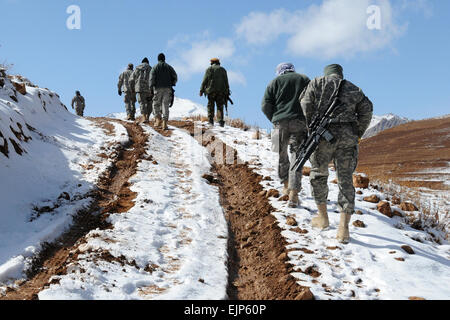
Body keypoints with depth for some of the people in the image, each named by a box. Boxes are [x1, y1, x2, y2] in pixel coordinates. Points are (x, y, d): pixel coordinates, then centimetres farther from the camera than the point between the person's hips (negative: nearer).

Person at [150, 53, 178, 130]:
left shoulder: (155, 67, 4)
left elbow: (152, 78, -8)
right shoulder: (169, 67, 11)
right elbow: (175, 77, 7)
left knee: (156, 104, 12)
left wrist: (151, 88, -5)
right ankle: (164, 124, -8)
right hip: (167, 89, 2)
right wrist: (172, 84, 22)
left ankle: (158, 119, -5)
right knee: (165, 105, 0)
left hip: (158, 88, -2)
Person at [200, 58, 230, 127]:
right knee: (220, 106, 3)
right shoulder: (223, 69, 13)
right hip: (221, 91, 1)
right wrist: (227, 93, 12)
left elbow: (204, 81, 1)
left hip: (211, 91, -1)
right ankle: (221, 121, -9)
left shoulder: (209, 69, 7)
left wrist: (201, 90, 3)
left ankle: (211, 121, 0)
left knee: (210, 106, 6)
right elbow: (226, 82, 10)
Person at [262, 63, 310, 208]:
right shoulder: (305, 80, 14)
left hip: (281, 122, 0)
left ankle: (286, 186, 32)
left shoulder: (275, 82, 11)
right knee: (296, 157, -3)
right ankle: (293, 195, -13)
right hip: (300, 123, 0)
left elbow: (265, 106, 3)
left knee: (282, 155, 19)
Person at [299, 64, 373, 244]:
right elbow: (366, 109, 9)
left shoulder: (316, 83, 13)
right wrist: (357, 133, 14)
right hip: (347, 137, 2)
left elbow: (306, 105, -2)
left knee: (318, 174, 18)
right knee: (345, 179, 3)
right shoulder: (352, 88, 21)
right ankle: (344, 228, -6)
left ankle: (323, 217, 25)